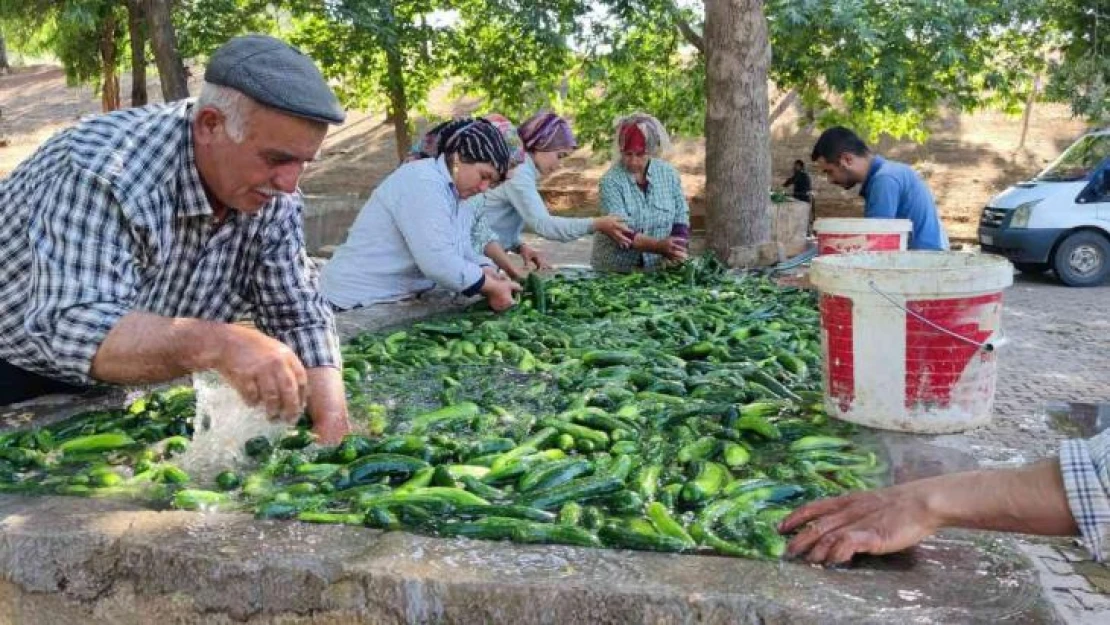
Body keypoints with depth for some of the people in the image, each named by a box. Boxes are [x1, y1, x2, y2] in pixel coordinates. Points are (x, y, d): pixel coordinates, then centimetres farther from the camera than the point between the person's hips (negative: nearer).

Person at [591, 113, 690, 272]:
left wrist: (677, 254, -12)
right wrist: (658, 246, -32)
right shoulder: (611, 181, -11)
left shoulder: (669, 174, -1)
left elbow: (680, 219, 5)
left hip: (656, 268, 3)